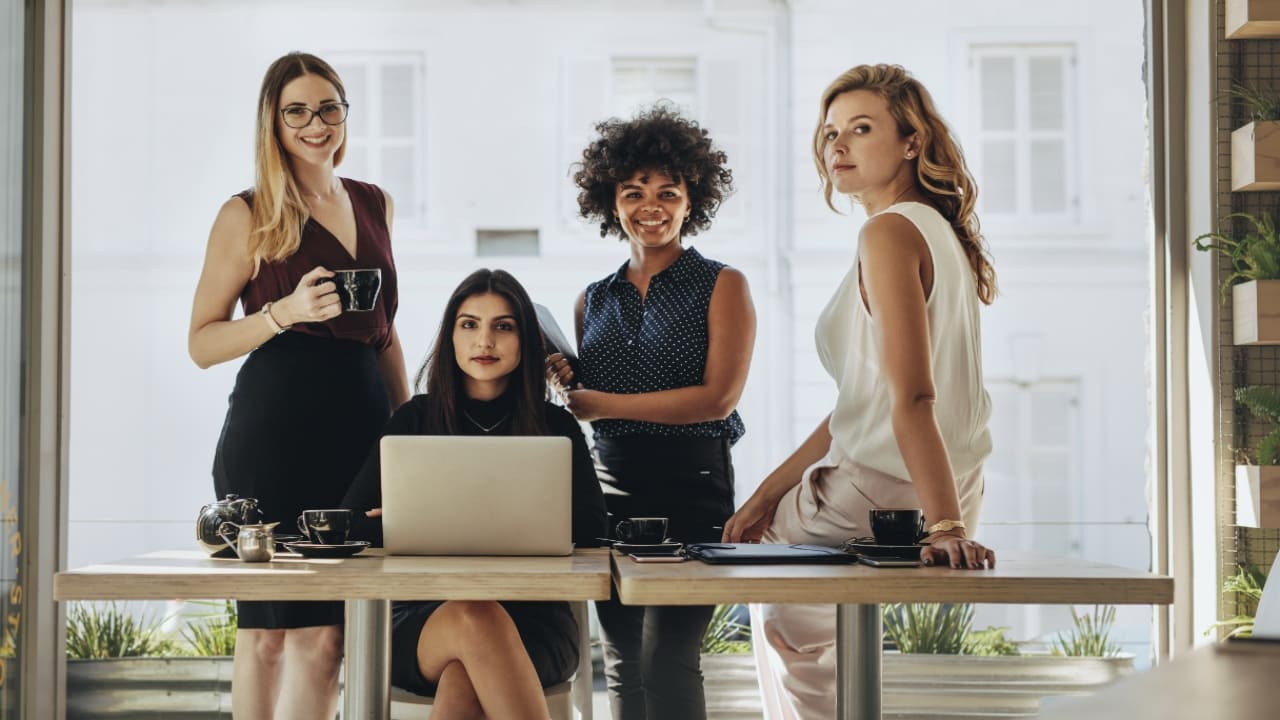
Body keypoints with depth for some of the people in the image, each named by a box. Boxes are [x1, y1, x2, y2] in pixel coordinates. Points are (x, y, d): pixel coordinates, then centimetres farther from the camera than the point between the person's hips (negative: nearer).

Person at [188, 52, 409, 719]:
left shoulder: (373, 204, 15)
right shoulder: (247, 214, 0)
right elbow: (202, 342, -1)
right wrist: (286, 312, -15)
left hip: (361, 423, 5)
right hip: (274, 432, -4)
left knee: (328, 632, 3)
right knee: (268, 626, 0)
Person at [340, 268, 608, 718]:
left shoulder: (555, 426, 10)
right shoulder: (415, 419, 10)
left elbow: (587, 528, -2)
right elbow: (355, 523, 1)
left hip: (532, 619, 0)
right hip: (426, 616, 0)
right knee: (476, 620, -38)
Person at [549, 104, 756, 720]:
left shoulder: (721, 286, 2)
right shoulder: (593, 300, 15)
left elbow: (719, 396, -10)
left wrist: (602, 403, -10)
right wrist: (564, 384, -2)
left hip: (691, 490, -5)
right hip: (611, 490, 5)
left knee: (666, 658, -14)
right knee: (622, 664, 7)